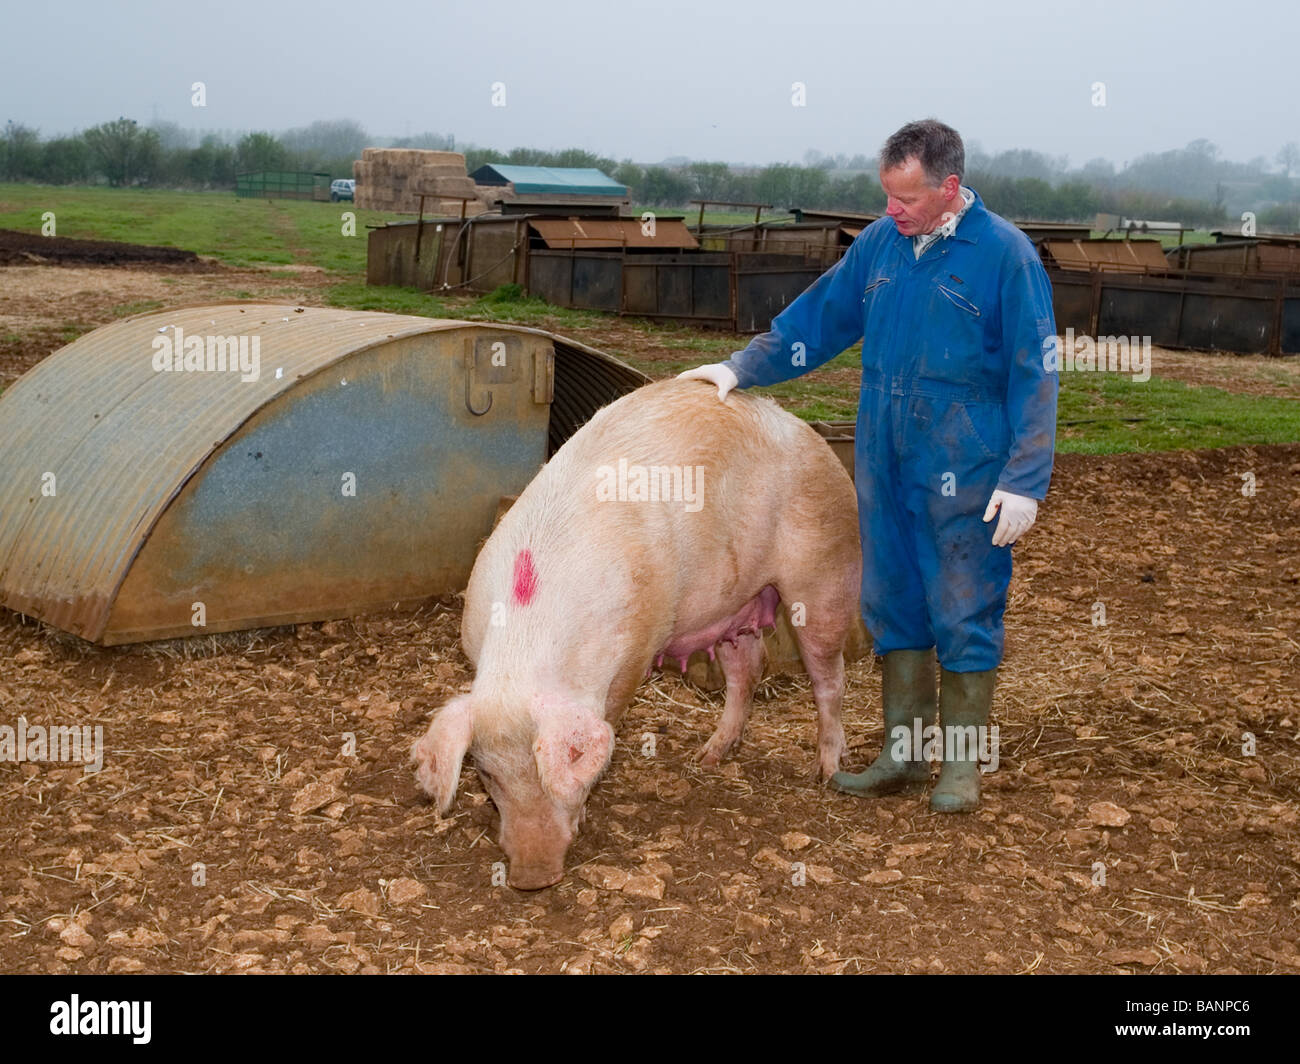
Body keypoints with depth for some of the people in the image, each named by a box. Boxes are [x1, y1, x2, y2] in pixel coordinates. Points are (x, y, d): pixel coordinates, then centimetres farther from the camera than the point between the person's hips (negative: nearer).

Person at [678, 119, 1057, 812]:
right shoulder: (881, 241, 7)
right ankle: (903, 756, 25)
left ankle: (961, 766, 17)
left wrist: (1024, 480, -13)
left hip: (964, 476, -5)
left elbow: (1034, 377, -9)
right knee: (894, 608, 12)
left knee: (965, 618, 3)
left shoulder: (1006, 254, -9)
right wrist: (741, 369, 15)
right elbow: (818, 317, 19)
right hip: (884, 467, 6)